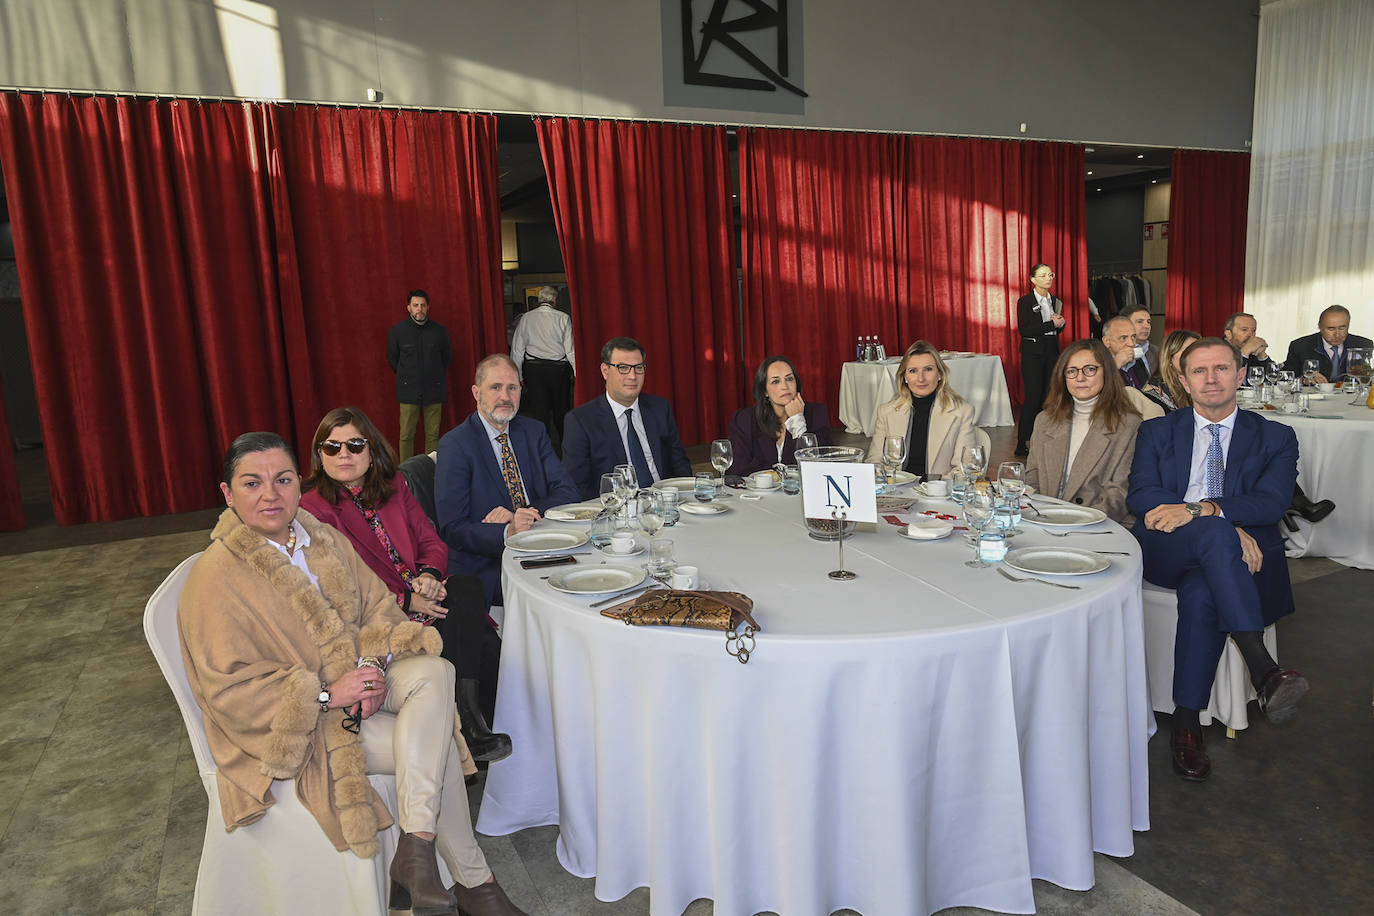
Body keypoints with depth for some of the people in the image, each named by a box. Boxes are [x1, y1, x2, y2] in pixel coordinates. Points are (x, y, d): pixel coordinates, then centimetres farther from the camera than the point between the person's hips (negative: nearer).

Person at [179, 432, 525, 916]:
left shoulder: (325, 540, 4)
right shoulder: (215, 577, -16)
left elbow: (379, 606, 6)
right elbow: (228, 688, -17)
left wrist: (374, 665, -15)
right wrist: (326, 694, -24)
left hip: (356, 678, 6)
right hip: (293, 727, -6)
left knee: (434, 672, -25)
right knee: (436, 748, -22)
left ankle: (416, 847, -25)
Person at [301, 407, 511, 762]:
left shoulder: (392, 485, 13)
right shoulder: (312, 508, -4)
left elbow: (432, 542, 11)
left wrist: (429, 575, -13)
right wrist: (406, 601, -18)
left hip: (423, 594, 5)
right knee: (469, 590, -27)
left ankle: (472, 725, -15)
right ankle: (468, 724, -18)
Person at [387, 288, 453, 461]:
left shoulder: (439, 331, 2)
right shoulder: (397, 330, 0)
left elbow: (447, 357, 17)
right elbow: (392, 358, 14)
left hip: (434, 389, 1)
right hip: (409, 390, -1)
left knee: (433, 434, 3)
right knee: (406, 435, -2)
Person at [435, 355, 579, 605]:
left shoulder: (534, 431, 11)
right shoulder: (455, 445, -6)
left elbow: (567, 492, 3)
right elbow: (452, 529, -11)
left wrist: (521, 516, -15)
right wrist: (507, 532, -28)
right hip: (485, 570, -5)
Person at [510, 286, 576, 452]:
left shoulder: (526, 318, 2)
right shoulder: (563, 318, -6)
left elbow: (517, 350, 4)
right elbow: (571, 350, -6)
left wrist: (518, 376, 11)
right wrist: (577, 373, 1)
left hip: (533, 369, 1)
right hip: (558, 369, -1)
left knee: (539, 409, 5)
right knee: (561, 409, 14)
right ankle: (565, 445, 29)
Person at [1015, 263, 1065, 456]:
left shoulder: (1056, 302, 13)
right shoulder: (1025, 302, -4)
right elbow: (1023, 330, -14)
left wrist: (1061, 323, -1)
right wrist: (1051, 324, -16)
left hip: (1052, 353, 6)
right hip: (1033, 354, -6)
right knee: (1033, 398, -9)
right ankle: (1022, 443, -4)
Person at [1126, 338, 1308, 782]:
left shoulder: (1275, 437, 14)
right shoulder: (1157, 432, 15)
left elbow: (1272, 503, -5)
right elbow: (1140, 495, -2)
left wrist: (1198, 508, -24)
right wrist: (1228, 526, -16)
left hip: (1234, 555, 0)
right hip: (1164, 551, 0)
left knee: (1201, 594, -36)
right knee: (1215, 532, -35)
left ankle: (1186, 724, -26)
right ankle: (1264, 670, -43)